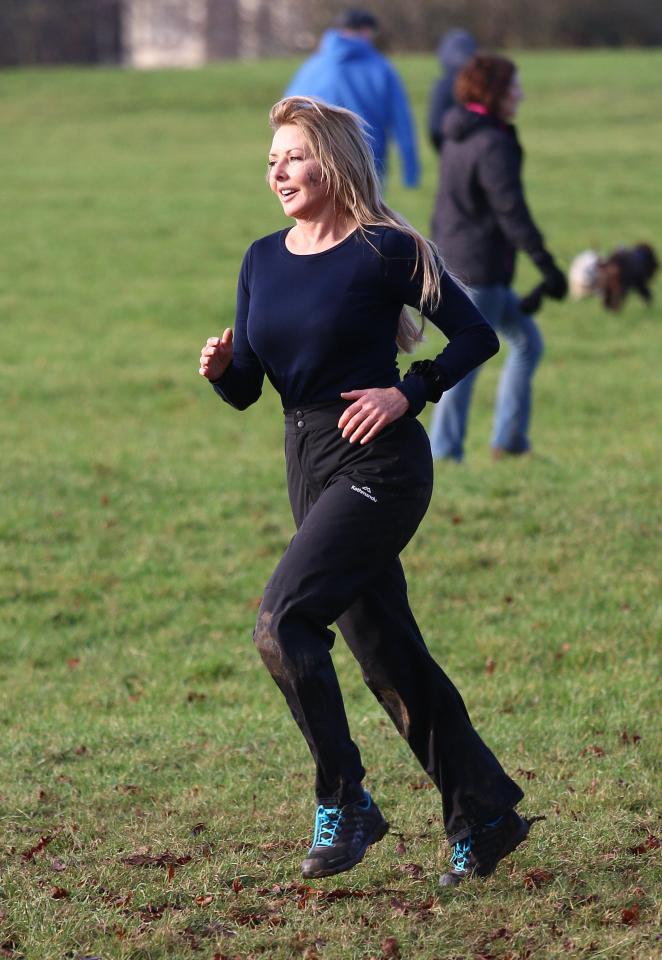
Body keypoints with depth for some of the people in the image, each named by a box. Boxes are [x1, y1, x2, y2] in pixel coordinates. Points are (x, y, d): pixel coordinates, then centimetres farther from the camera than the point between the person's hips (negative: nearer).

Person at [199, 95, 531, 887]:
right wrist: (219, 368, -9)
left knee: (281, 623, -20)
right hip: (308, 467, 8)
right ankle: (484, 813, 21)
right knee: (387, 655, 10)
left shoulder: (384, 251, -9)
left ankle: (343, 803, -9)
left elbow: (476, 335, -4)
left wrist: (409, 392, -15)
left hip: (378, 466, -7)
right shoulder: (263, 260, 10)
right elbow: (247, 390, 12)